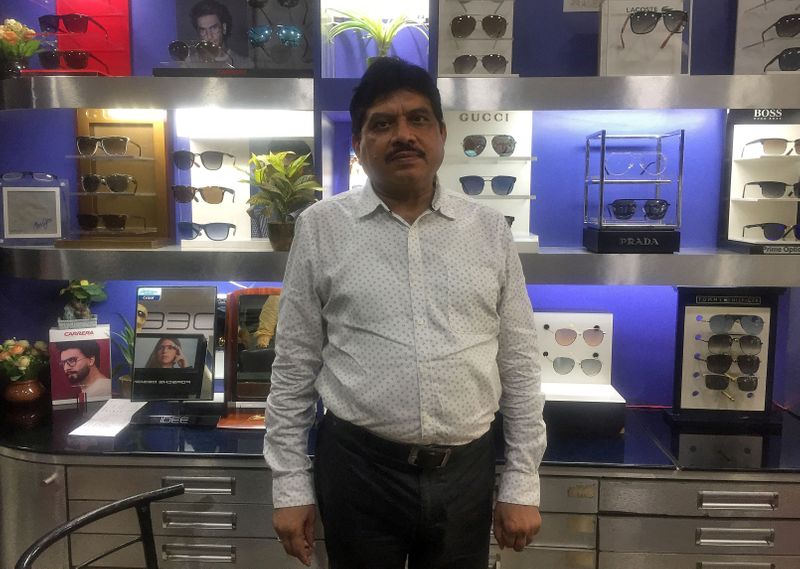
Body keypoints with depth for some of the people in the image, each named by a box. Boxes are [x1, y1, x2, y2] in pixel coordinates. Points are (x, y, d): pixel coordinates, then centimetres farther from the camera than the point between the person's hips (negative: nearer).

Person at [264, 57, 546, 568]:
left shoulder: (490, 230, 1)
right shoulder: (321, 228, -2)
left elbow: (519, 366, 4)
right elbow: (294, 367, 1)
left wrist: (523, 484, 3)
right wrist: (291, 485, 0)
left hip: (466, 472, 2)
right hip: (358, 469, -1)